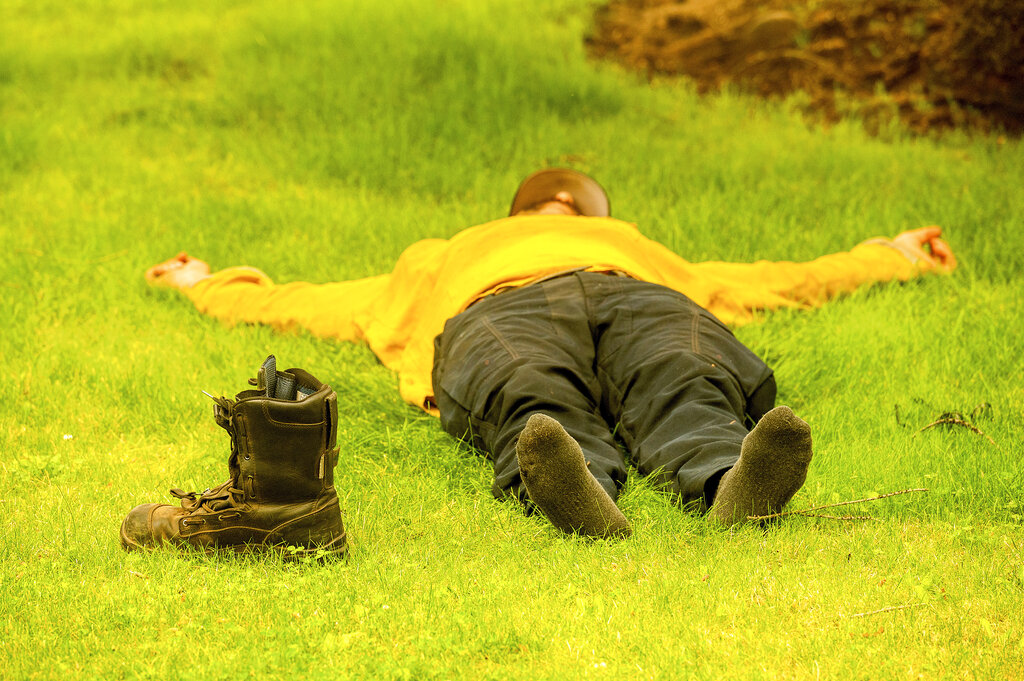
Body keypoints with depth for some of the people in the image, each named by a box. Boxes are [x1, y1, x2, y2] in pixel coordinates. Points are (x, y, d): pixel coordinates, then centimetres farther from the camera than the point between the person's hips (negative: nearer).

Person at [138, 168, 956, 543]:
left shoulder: (629, 245, 51)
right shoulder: (434, 265, 48)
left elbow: (768, 283, 53)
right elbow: (295, 303, 52)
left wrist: (887, 258, 59)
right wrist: (206, 285, 64)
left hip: (636, 296, 2)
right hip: (497, 307, -1)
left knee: (684, 384, -37)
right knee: (532, 394, -41)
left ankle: (726, 481, -70)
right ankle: (582, 496, -74)